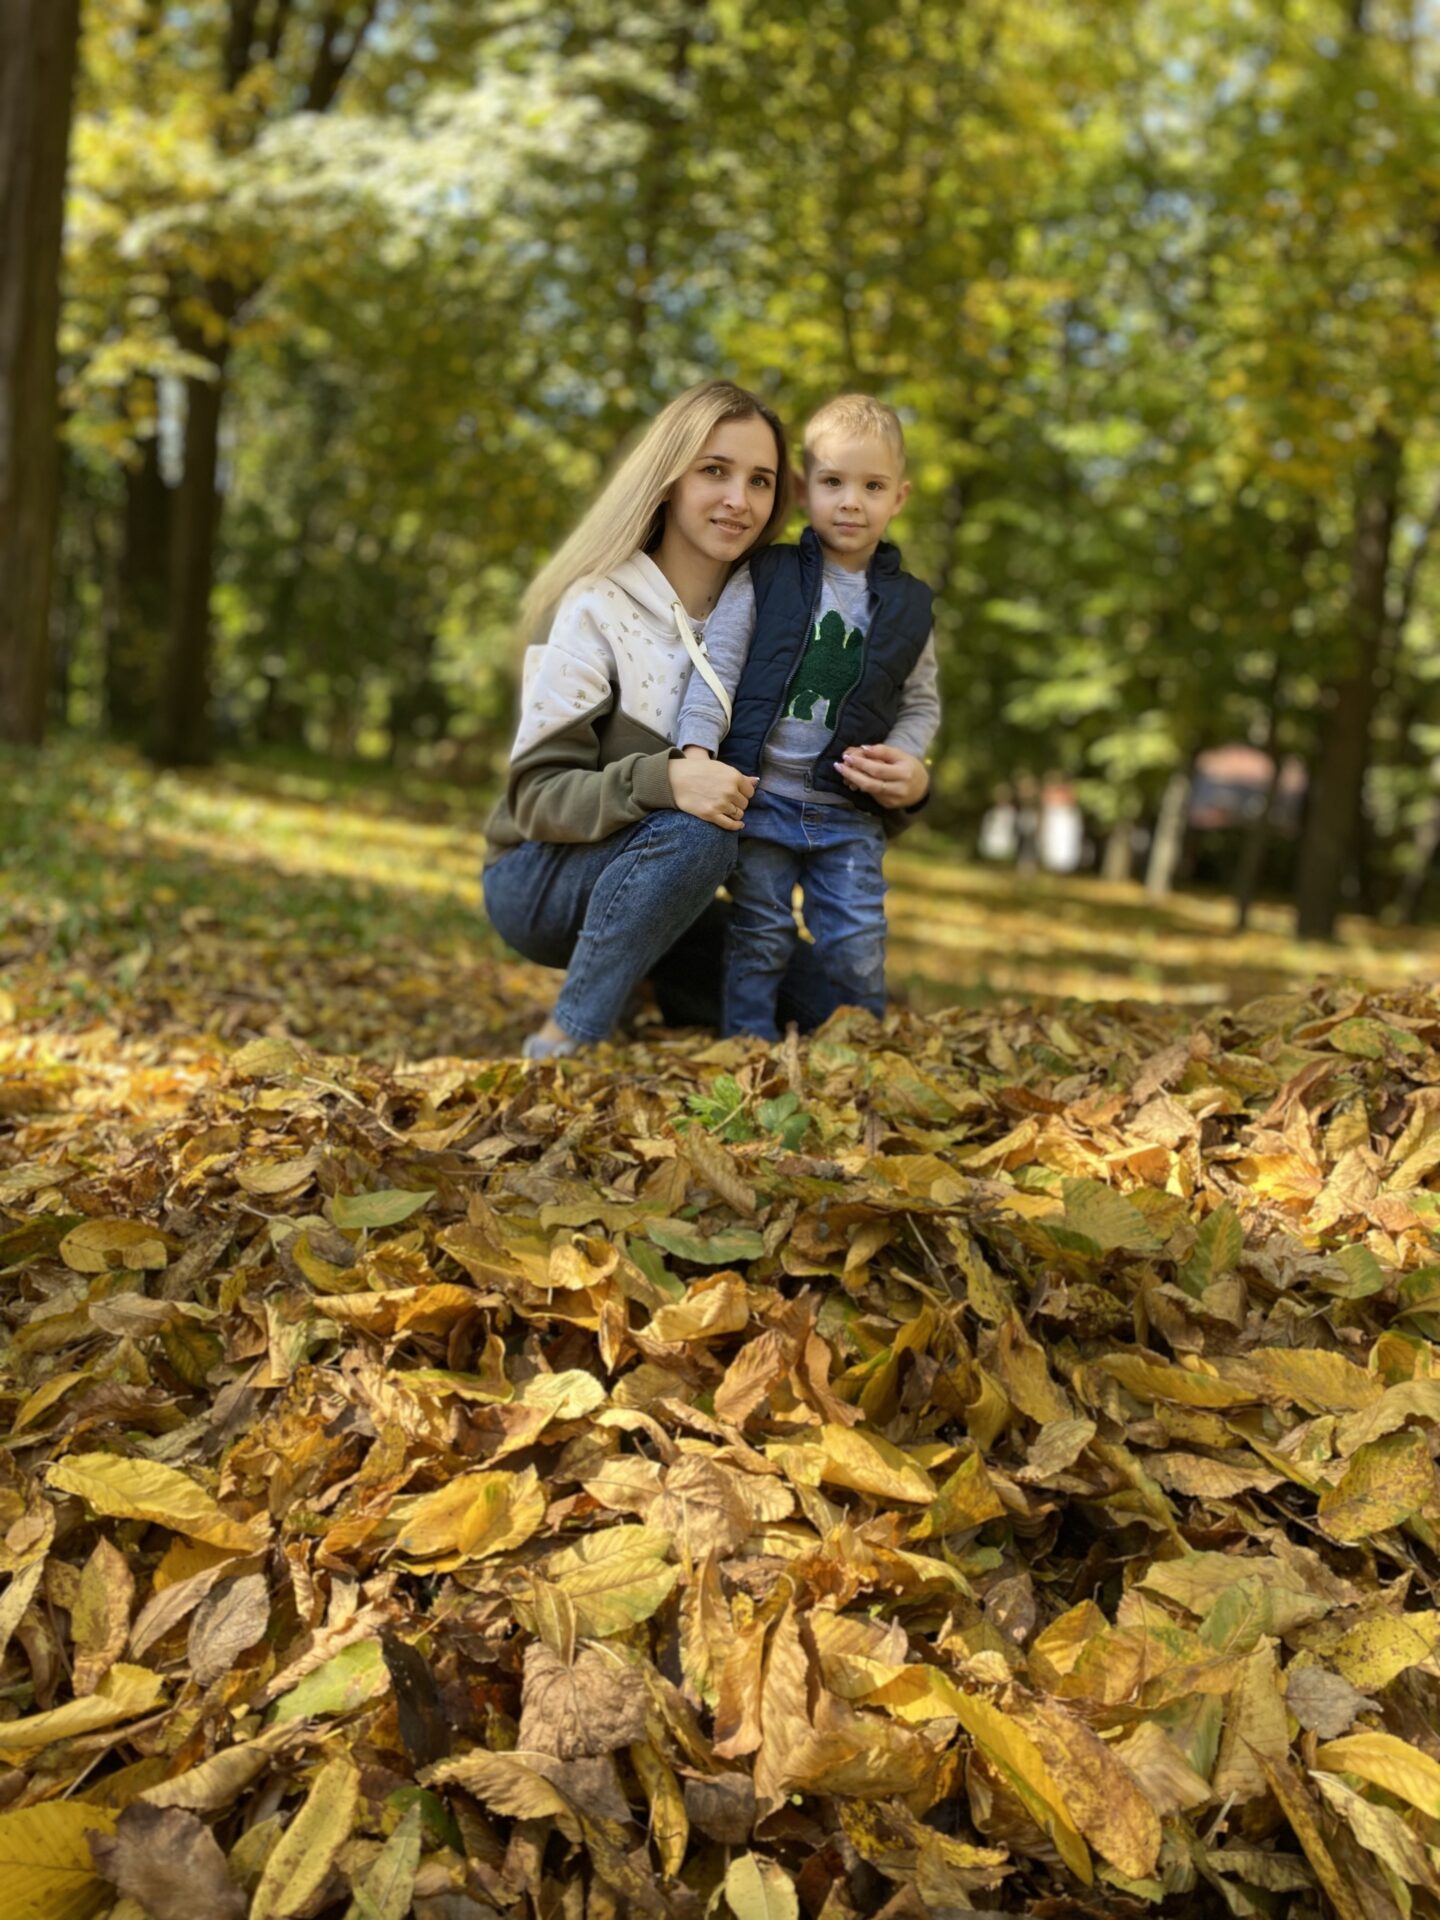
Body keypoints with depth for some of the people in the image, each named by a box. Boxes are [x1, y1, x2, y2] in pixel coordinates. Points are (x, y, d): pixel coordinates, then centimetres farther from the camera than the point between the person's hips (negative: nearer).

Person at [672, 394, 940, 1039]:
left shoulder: (907, 604, 7)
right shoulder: (762, 579, 0)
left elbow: (922, 703, 14)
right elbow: (716, 670, -4)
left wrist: (904, 760, -6)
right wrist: (698, 750, -18)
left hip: (851, 816, 2)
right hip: (760, 798, -2)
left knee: (858, 947, 3)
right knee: (760, 937, 3)